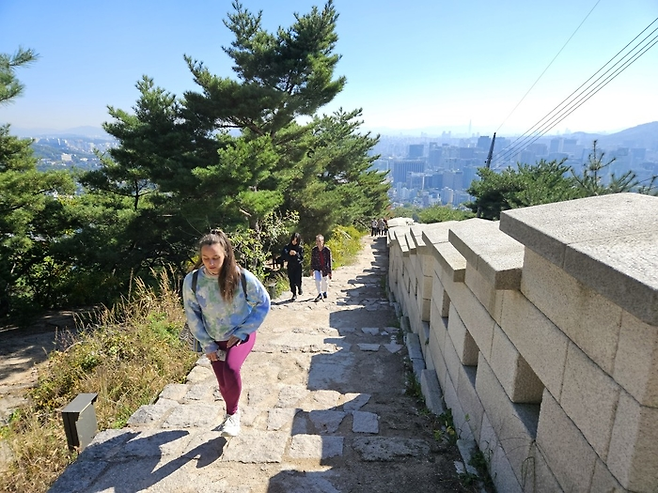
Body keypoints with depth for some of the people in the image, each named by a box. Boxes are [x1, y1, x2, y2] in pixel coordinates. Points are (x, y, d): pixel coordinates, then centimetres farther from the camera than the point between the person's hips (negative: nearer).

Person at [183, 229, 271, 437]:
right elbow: (192, 315, -6)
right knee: (223, 382, 12)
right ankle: (233, 412, 44)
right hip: (214, 339, 3)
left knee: (231, 369, -27)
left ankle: (232, 414, 0)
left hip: (241, 334, -3)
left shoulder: (242, 277, -25)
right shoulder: (192, 280, -20)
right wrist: (207, 344, -6)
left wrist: (242, 332, -14)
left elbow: (263, 303, -11)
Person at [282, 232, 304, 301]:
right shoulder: (288, 247, 2)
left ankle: (299, 287, 30)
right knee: (292, 281, 2)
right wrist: (289, 254, -24)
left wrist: (296, 254, -23)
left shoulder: (300, 248, -2)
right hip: (290, 266, 2)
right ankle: (294, 295, 15)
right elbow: (283, 255, -6)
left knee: (298, 281, -5)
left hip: (298, 266, -1)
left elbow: (301, 258, -6)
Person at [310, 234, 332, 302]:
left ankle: (324, 293, 39)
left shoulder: (327, 250, -17)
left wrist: (329, 272, -11)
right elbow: (312, 260, 1)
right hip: (317, 268, 0)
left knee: (325, 281, 16)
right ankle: (320, 294, -9)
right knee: (317, 280, -17)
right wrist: (312, 269, 4)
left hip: (325, 268, 0)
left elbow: (329, 261, -12)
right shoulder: (314, 250, -11)